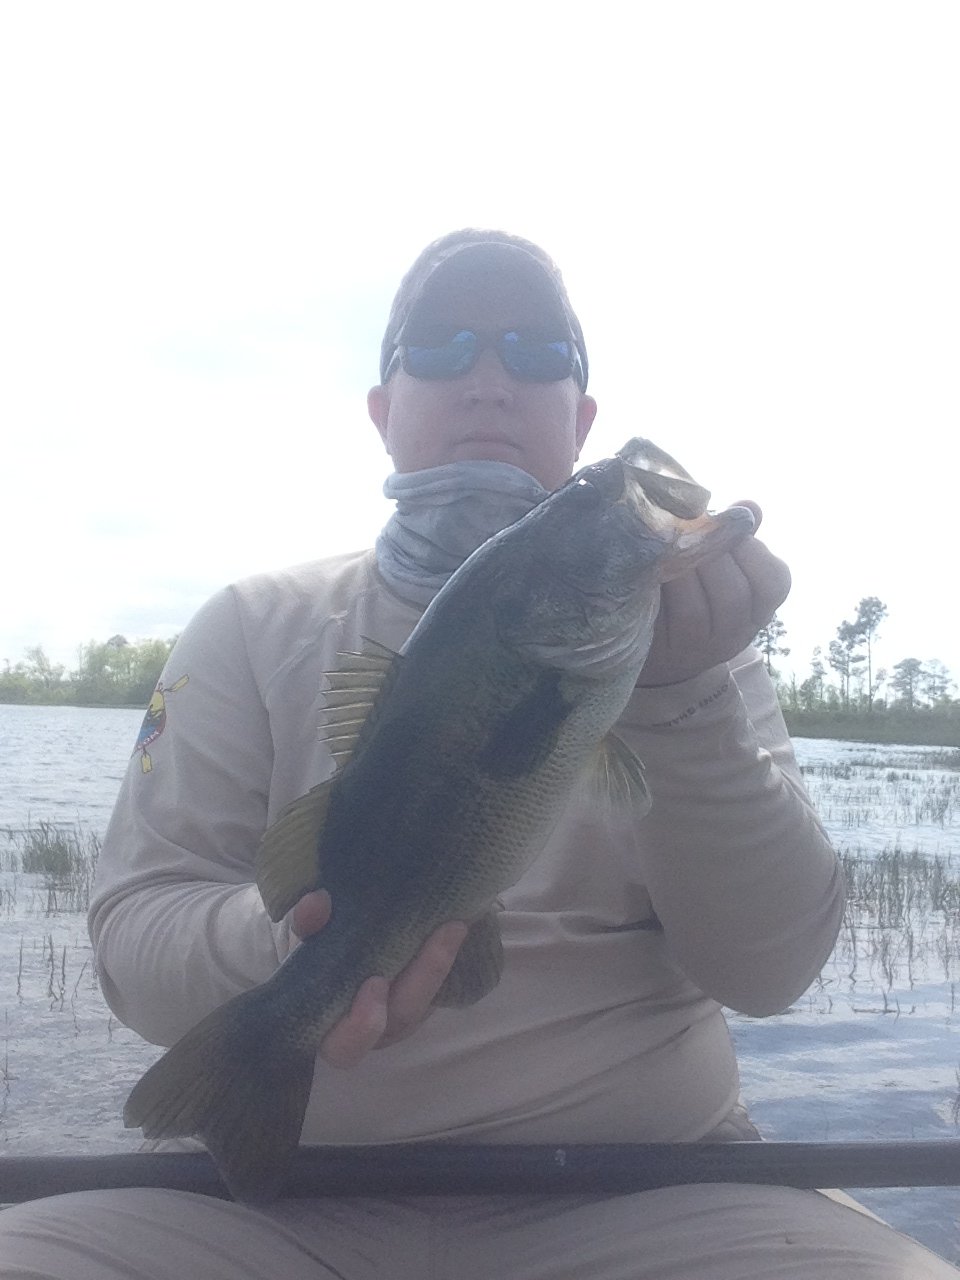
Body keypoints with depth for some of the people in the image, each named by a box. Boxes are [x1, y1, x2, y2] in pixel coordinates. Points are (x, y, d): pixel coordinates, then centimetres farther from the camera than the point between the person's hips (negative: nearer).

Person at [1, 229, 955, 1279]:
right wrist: (278, 950, -24)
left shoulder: (671, 620, 4)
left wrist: (678, 690, -20)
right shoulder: (256, 629, 4)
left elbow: (770, 966, -5)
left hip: (643, 1187, 1)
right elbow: (135, 929, -3)